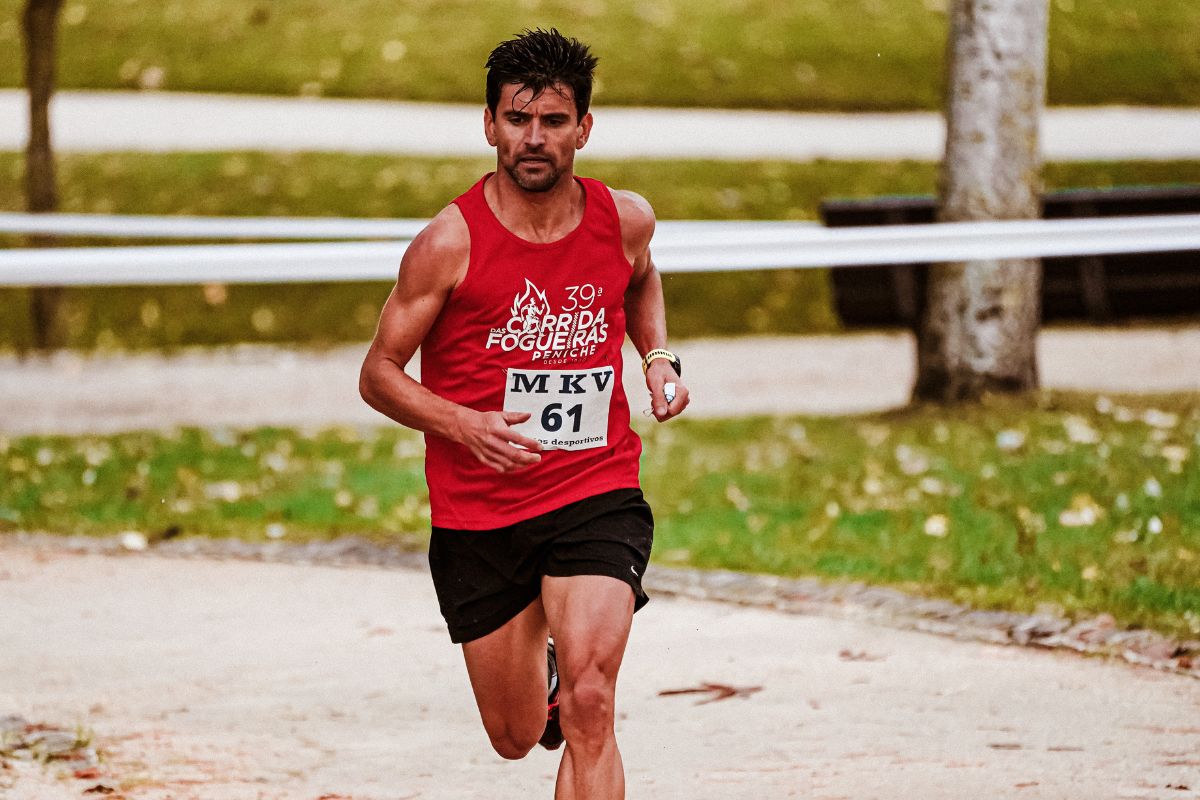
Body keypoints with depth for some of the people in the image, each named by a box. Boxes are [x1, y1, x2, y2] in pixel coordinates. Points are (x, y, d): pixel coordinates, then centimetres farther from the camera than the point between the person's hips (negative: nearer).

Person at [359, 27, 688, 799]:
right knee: (518, 735, 14)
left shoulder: (626, 220, -1)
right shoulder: (450, 243, -11)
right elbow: (380, 372, -3)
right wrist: (464, 425, -21)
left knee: (589, 709, -22)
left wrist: (659, 358, 6)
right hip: (477, 511, 0)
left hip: (598, 495, 0)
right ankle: (544, 661, 50)